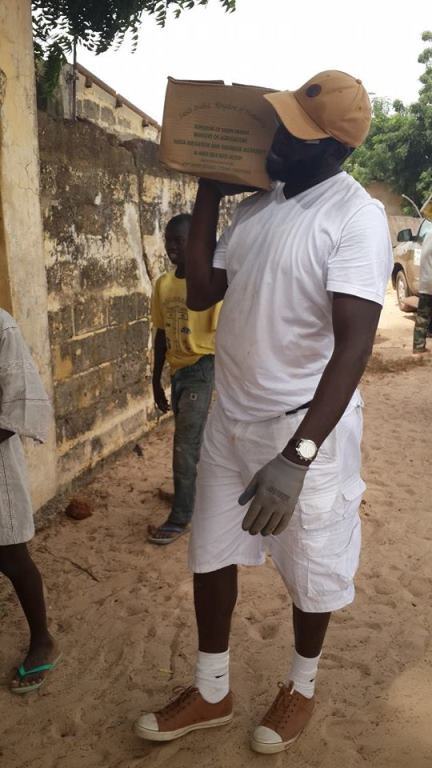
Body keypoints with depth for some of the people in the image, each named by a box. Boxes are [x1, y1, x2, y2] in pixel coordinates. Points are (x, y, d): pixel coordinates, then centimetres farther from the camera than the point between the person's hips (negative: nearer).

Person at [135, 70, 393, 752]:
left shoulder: (357, 217, -17)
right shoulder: (256, 207, 5)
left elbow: (353, 345, -25)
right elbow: (200, 293, 4)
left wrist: (296, 456, -33)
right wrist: (208, 193, 0)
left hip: (308, 426, -6)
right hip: (230, 417, 7)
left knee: (310, 568, 13)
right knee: (211, 553, 14)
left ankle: (301, 687, 41)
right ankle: (212, 692, 36)